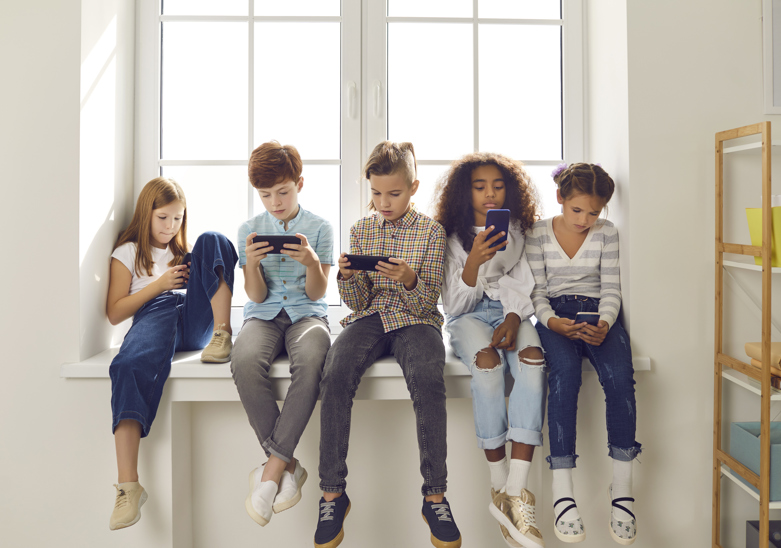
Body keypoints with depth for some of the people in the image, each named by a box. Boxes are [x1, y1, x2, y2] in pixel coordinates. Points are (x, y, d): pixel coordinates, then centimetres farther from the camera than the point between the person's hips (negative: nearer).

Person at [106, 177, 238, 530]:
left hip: (196, 319, 2)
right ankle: (128, 486, -41)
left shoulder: (184, 251, 35)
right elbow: (114, 313, 13)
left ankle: (223, 333, -33)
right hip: (155, 315, -2)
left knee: (211, 240, -15)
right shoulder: (128, 252, 24)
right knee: (130, 366, -38)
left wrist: (197, 275, 5)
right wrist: (159, 284, 3)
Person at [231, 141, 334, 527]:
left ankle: (274, 467, -26)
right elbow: (256, 296, 5)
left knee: (311, 359, -38)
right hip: (264, 314, 2)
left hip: (306, 313, -1)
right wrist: (251, 262, -15)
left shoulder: (320, 228, 5)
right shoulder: (250, 229, 9)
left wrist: (312, 261, -20)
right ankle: (289, 465, -21)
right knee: (245, 360, -35)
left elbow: (316, 294, 1)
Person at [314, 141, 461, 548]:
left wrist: (410, 280, -23)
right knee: (335, 377, -28)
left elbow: (428, 301, -2)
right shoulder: (360, 230, 11)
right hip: (370, 316, 2)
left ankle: (435, 495, -18)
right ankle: (332, 493, -14)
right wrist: (347, 278, -14)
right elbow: (357, 302, 8)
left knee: (428, 380, -34)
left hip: (415, 319, -2)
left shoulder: (431, 231, 3)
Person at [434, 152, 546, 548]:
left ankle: (516, 493, -35)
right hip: (469, 316, -2)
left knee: (533, 360, -33)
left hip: (511, 313, 2)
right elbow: (455, 304, -4)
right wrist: (474, 261, -20)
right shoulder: (453, 237, 3)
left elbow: (524, 287, 7)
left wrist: (513, 318, -15)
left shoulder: (518, 232, 11)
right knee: (488, 362, -36)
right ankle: (499, 487, -24)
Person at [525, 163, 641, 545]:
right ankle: (562, 493, -32)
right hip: (555, 315, -2)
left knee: (620, 376, -30)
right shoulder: (538, 234, 4)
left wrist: (604, 324, -17)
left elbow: (611, 288, 4)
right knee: (564, 373, -34)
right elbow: (538, 291, 1)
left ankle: (622, 490, -21)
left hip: (598, 313, 2)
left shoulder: (607, 233, 8)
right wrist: (552, 321, -20)